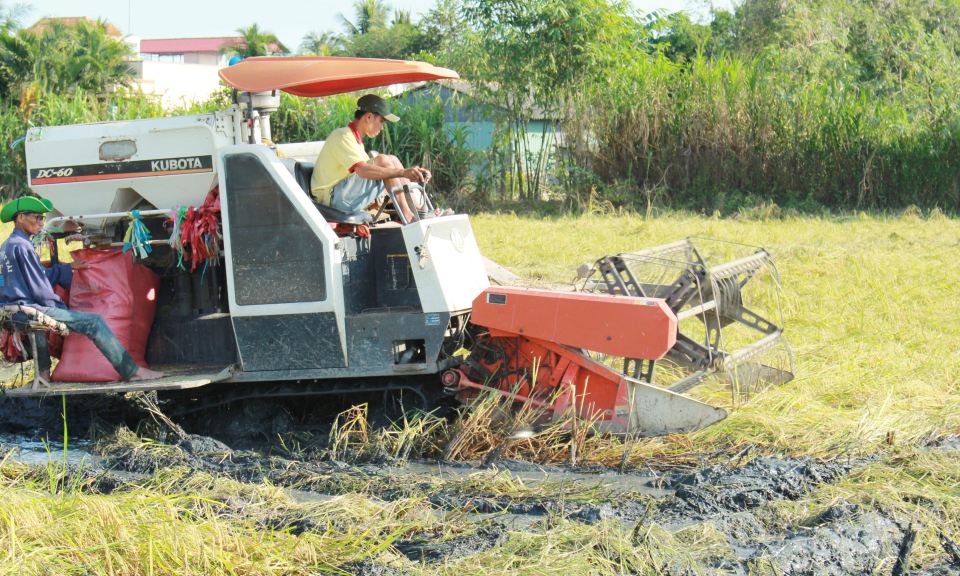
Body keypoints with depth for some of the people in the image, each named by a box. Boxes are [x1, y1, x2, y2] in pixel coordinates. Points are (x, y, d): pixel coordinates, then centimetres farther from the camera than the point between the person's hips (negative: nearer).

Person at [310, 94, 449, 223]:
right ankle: (408, 217, -20)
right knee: (383, 161, -20)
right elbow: (363, 171, -29)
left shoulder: (354, 138, 20)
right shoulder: (342, 136, -14)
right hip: (334, 197, -10)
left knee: (392, 161, 1)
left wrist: (410, 174, 4)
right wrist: (402, 172, -33)